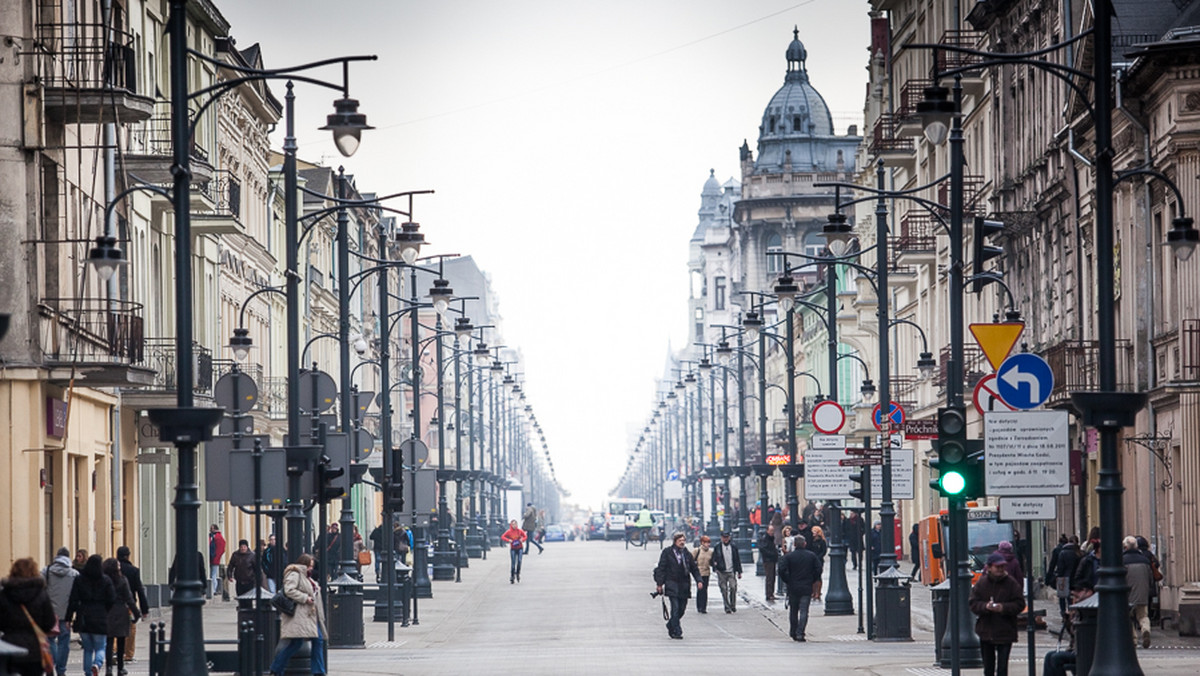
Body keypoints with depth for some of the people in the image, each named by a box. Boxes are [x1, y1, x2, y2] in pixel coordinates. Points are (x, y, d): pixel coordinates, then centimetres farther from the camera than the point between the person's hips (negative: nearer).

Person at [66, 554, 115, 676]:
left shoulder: (80, 579, -1)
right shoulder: (105, 580, -4)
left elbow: (73, 600, -2)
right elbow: (112, 600, -4)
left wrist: (69, 618, 2)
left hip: (83, 619, 2)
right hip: (100, 619, -2)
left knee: (87, 648, 14)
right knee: (100, 648, 7)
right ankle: (97, 664, -22)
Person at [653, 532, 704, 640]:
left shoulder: (687, 554, 13)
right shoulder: (667, 552, 1)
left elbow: (694, 569, 16)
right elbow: (661, 568, 0)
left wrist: (699, 581, 2)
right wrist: (660, 583, -6)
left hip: (684, 585, 5)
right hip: (672, 583, -5)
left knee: (682, 609, 7)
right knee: (675, 608, -13)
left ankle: (670, 625, 29)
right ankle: (676, 631, -10)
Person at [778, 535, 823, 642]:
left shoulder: (789, 556, -4)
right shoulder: (812, 556, 0)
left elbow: (782, 570, -12)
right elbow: (819, 569, -1)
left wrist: (787, 581, 2)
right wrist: (812, 580, 10)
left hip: (793, 588, 0)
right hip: (807, 588, 0)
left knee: (793, 610, 14)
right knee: (804, 611, -1)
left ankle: (793, 633, 20)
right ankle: (800, 633, -12)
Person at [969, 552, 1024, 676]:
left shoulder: (1012, 583, -4)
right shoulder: (981, 583, 1)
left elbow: (1020, 604, -5)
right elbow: (973, 604, 0)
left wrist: (1004, 608, -21)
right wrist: (985, 606, -20)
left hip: (1005, 633, -3)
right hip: (985, 632, 3)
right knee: (988, 665, 14)